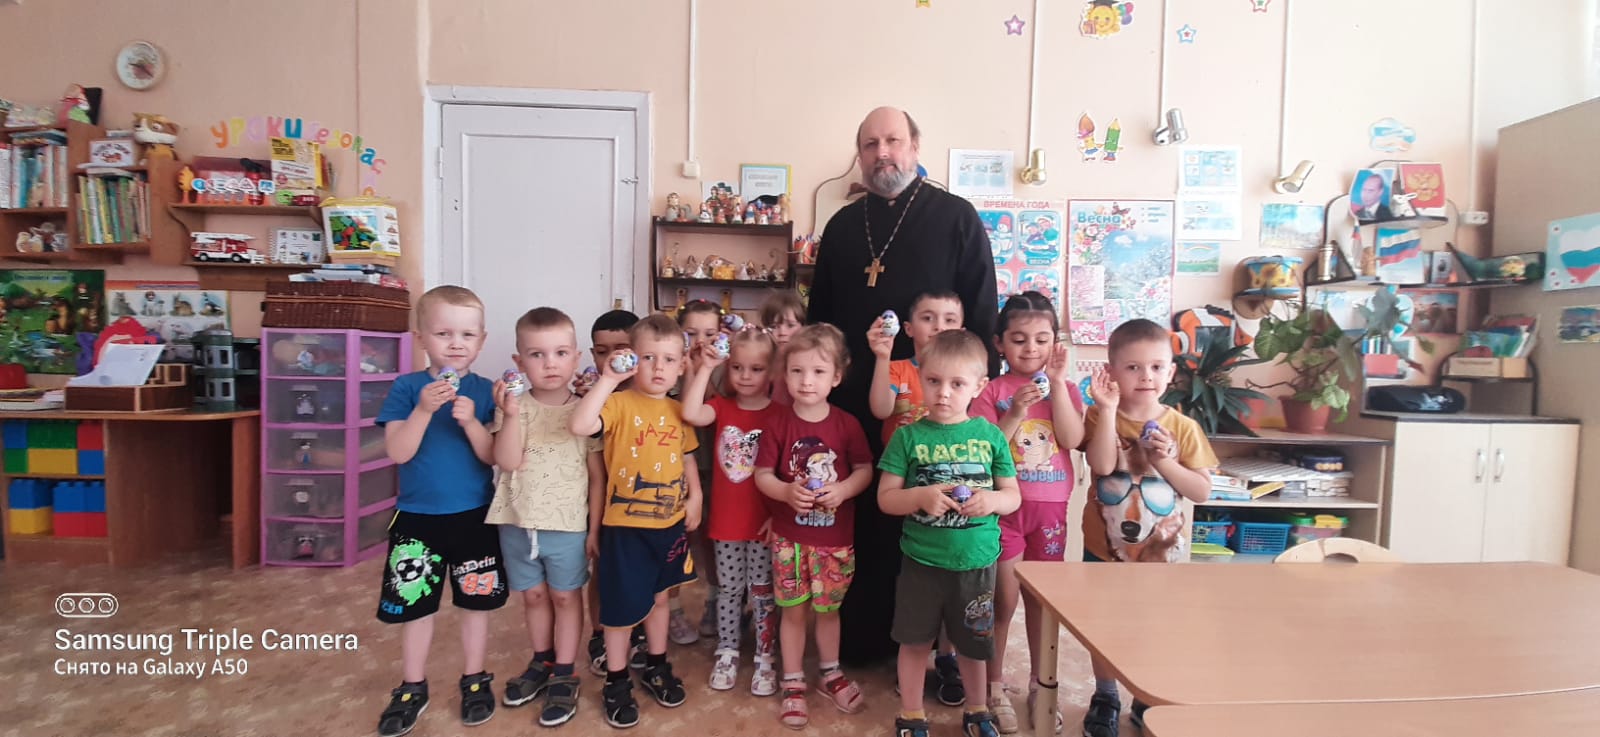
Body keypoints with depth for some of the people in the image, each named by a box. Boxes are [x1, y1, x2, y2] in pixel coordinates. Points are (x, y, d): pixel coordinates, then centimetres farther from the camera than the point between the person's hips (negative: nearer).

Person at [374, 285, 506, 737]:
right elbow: (397, 453, -13)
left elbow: (492, 457, -10)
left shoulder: (485, 392, -5)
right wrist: (424, 409, -27)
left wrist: (470, 421, -26)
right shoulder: (407, 388, -6)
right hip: (417, 517, 0)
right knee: (415, 605, 13)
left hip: (474, 516, 0)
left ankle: (475, 680, 31)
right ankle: (413, 688, 32)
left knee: (475, 602, 12)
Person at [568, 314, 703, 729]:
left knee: (658, 598, 22)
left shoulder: (678, 411, 3)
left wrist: (694, 497, 3)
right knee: (621, 607, 8)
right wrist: (607, 380, -33)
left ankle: (656, 667, 41)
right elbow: (579, 426, -32)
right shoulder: (620, 403, -15)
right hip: (626, 525, -5)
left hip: (670, 524, 5)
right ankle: (616, 682, 28)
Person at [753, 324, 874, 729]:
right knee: (793, 610, 11)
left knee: (828, 608, 17)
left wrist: (843, 489, -21)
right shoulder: (778, 425, -8)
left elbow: (865, 469, -2)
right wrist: (787, 491, -25)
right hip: (789, 537, 0)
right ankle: (793, 683, 28)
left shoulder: (847, 425, -7)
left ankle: (830, 673, 38)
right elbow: (762, 475, -6)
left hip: (835, 537, 0)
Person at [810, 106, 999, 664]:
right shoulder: (842, 225, 13)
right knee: (860, 522, 11)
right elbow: (819, 314, 16)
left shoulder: (956, 217, 1)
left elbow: (982, 313, -3)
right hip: (854, 404, 4)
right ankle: (861, 638, 28)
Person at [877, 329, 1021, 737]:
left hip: (977, 561, 1)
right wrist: (922, 496, -24)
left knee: (973, 643, 19)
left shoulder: (991, 435, -3)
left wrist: (993, 499, -18)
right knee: (915, 642, 13)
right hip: (921, 560, -1)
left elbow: (1014, 497, 3)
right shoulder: (908, 436, -8)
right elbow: (886, 497, -6)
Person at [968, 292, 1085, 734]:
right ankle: (994, 687, 21)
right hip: (1004, 504, -2)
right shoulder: (993, 391, -5)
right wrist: (1016, 412, -22)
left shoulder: (1064, 387, 3)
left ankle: (1039, 683, 32)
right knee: (1005, 598, 3)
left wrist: (1057, 383, -16)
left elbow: (1073, 439, -12)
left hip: (1050, 505, 3)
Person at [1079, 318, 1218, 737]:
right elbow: (1102, 465, -27)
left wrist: (1166, 462, -22)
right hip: (1105, 548, -1)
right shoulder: (1100, 417, -10)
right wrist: (1109, 408, -29)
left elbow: (1202, 491, -6)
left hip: (1161, 551, 1)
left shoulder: (1182, 428, -7)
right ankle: (1105, 699, 34)